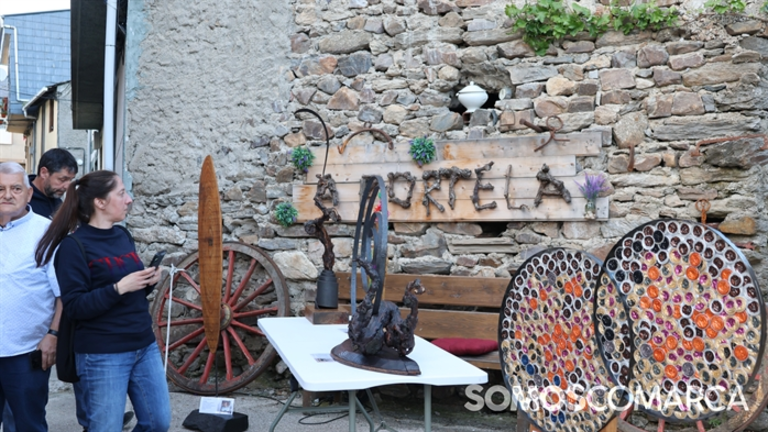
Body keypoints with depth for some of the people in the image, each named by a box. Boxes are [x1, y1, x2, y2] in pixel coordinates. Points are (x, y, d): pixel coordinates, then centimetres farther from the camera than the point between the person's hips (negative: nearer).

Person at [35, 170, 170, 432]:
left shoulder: (123, 235, 8)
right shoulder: (73, 245, -13)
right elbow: (73, 306, -17)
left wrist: (149, 282, -3)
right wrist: (118, 288, -25)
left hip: (144, 346, 7)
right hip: (103, 355, -7)